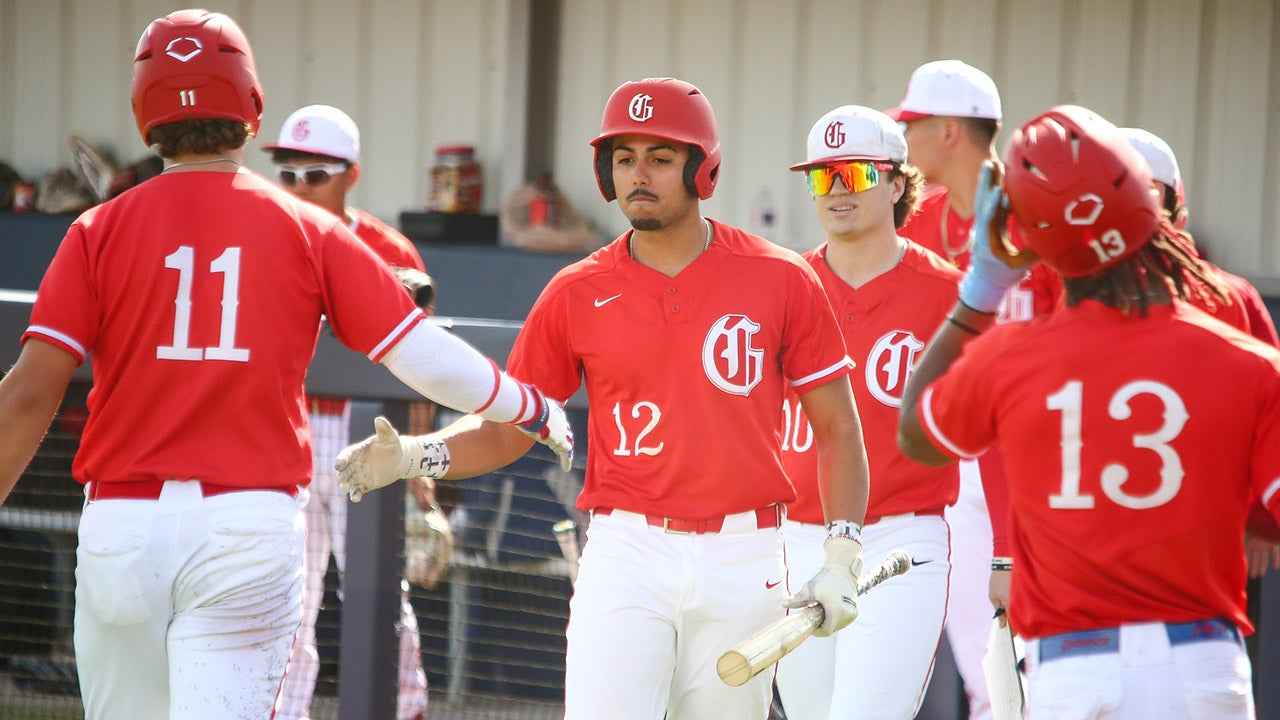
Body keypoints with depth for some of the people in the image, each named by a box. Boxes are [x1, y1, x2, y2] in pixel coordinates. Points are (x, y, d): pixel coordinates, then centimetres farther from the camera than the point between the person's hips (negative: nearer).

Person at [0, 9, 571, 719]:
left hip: (121, 522, 1)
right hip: (251, 523, -1)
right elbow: (425, 357, 2)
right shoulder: (311, 233, 2)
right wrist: (534, 408, 19)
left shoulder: (100, 232, 2)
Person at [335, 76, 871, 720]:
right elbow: (507, 428, 8)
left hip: (742, 563, 0)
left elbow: (837, 427, 5)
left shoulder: (780, 281, 1)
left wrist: (842, 560, -4)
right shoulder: (578, 294, 4)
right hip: (626, 555, 0)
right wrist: (414, 455, -11)